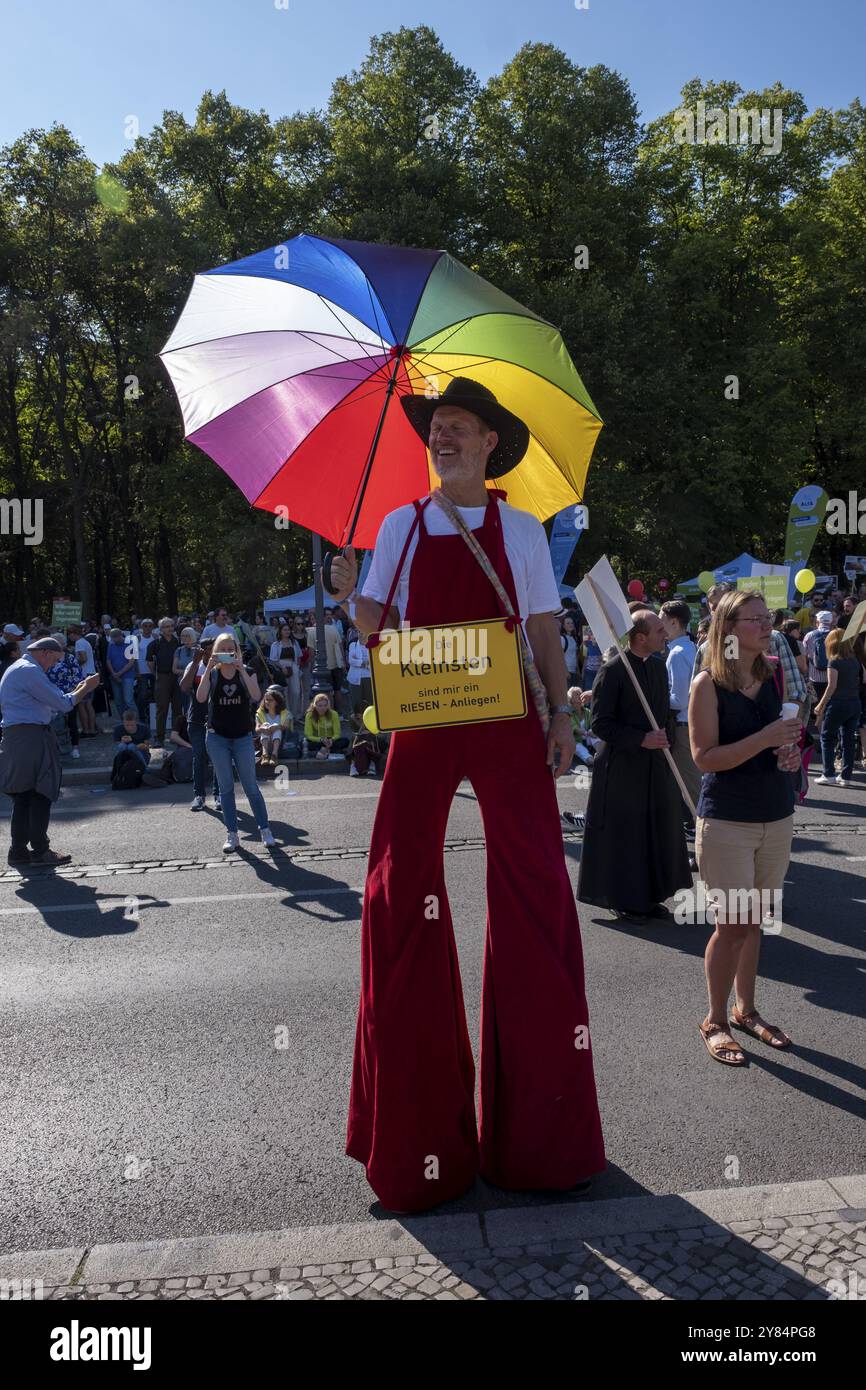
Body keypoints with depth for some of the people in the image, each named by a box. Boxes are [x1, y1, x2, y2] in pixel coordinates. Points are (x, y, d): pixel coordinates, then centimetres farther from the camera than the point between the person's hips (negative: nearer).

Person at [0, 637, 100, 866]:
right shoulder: (30, 671, -11)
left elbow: (49, 706, 24)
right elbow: (62, 704, -11)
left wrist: (76, 691, 19)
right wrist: (86, 688, 1)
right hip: (31, 737, -10)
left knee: (23, 798, 12)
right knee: (41, 794, -5)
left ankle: (19, 851, 15)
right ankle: (40, 850, 0)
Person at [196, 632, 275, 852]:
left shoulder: (246, 672, 0)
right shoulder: (211, 674, 1)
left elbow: (256, 696, -18)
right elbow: (200, 698, -17)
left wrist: (241, 669, -22)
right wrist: (209, 668, -22)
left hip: (243, 737, -1)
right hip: (217, 737, 1)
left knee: (251, 787, 2)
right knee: (226, 787, 6)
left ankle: (265, 829, 15)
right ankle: (232, 835, 12)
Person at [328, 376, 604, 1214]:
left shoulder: (521, 530, 10)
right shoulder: (401, 526, 12)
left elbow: (545, 632, 10)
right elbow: (378, 630, 11)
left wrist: (561, 716, 0)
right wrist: (351, 595, -9)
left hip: (508, 724, 0)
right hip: (422, 723, 1)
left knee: (534, 893, -2)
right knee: (400, 893, -2)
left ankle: (538, 1123, 15)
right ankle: (416, 1128, 15)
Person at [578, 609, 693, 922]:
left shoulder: (658, 665, 9)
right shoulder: (612, 670, -14)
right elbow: (600, 723, -15)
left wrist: (664, 741, 11)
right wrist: (641, 740, -20)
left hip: (656, 766, 7)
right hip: (622, 766, -7)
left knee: (658, 832, 11)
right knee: (623, 834, 2)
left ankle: (649, 896, 25)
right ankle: (623, 901, 16)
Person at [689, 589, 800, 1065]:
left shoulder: (775, 678, 6)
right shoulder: (708, 684, -11)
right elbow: (705, 757, -17)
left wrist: (791, 754, -3)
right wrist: (765, 739, -24)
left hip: (777, 816, 5)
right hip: (727, 820, -5)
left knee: (754, 919, 14)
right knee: (732, 923, -1)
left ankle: (746, 1010, 29)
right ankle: (715, 1020, 16)